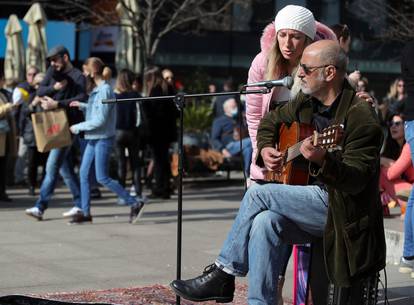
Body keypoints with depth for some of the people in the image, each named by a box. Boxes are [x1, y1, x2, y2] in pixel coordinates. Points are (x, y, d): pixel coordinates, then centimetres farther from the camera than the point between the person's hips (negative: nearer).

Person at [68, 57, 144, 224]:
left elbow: (100, 120, -21)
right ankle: (85, 212, 13)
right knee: (84, 174, 8)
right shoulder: (97, 90, 11)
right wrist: (82, 105, 12)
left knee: (102, 178, -8)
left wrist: (78, 127, -14)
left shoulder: (105, 90, -18)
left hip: (103, 139, -9)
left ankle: (135, 204, 0)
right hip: (93, 139, 9)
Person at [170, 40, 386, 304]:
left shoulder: (361, 117, -16)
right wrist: (265, 149, 6)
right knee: (265, 221, -23)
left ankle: (222, 276, -5)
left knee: (258, 194, -17)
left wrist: (323, 161, -41)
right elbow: (271, 121, 27)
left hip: (342, 211, -7)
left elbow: (357, 180, -23)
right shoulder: (306, 102, 9)